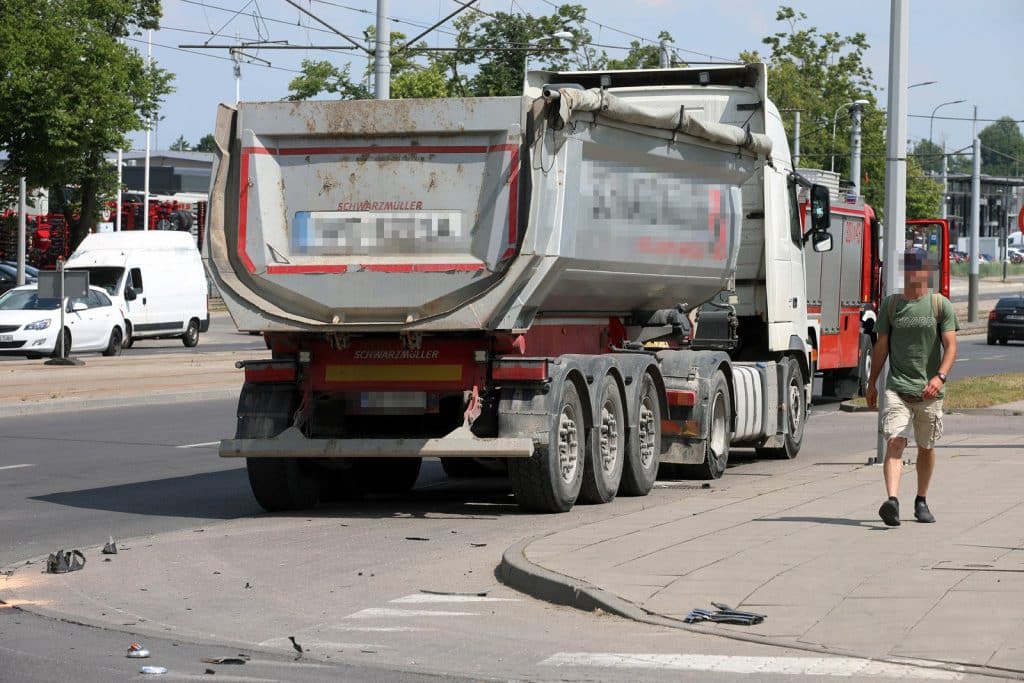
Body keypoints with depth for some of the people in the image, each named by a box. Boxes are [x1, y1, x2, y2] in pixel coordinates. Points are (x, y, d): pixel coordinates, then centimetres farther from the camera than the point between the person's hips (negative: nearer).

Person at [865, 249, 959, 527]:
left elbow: (950, 346, -6)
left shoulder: (941, 305, 1)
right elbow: (881, 346, 12)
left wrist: (940, 376, -22)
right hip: (897, 387, 0)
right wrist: (872, 383, 12)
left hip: (929, 391, 0)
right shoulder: (891, 304, 6)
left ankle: (921, 501, 28)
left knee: (926, 447, 11)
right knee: (894, 442, -17)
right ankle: (892, 500, -29)